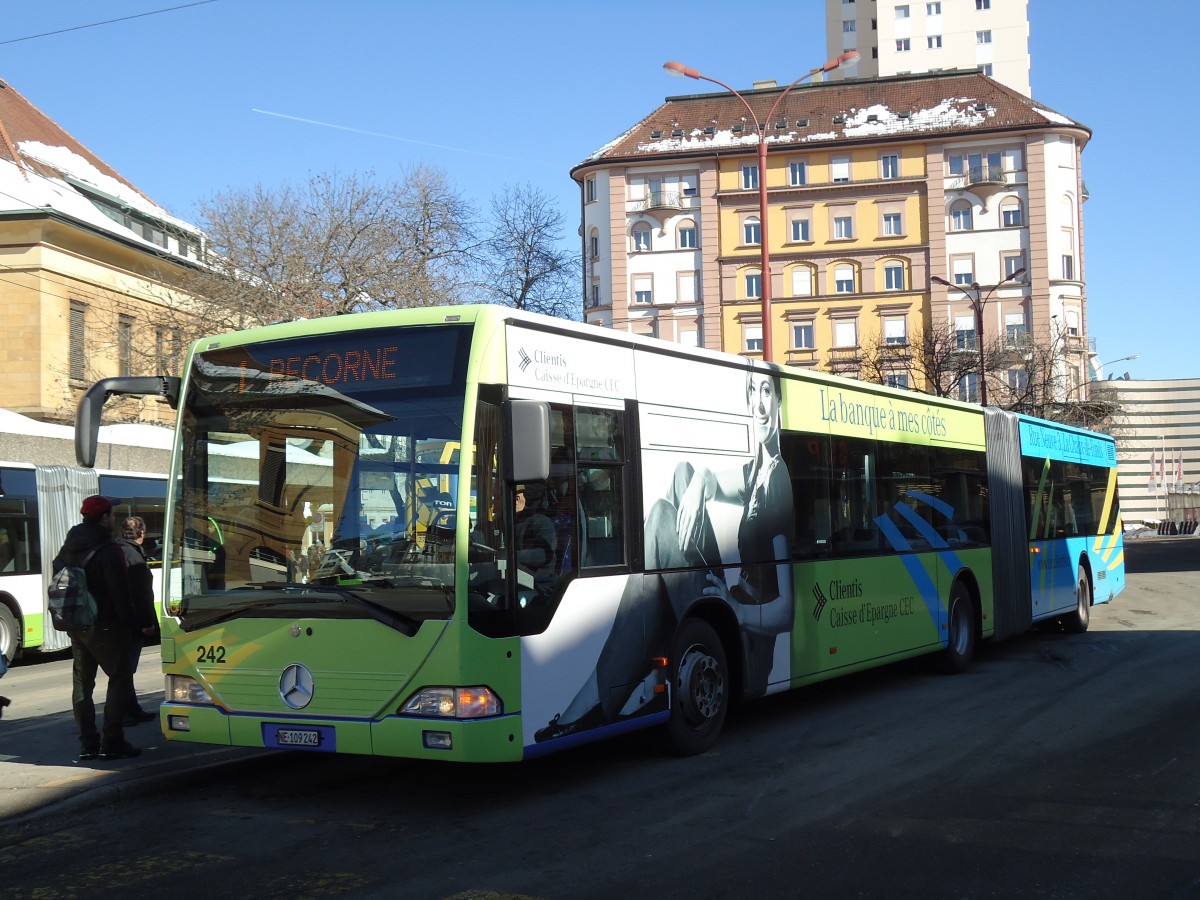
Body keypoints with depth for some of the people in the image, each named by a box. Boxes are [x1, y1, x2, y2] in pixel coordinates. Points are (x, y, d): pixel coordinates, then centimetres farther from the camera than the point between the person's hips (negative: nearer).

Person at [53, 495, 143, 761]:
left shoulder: (68, 549, 10)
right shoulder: (108, 550, -15)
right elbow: (120, 592, -18)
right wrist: (129, 620, -9)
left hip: (76, 626, 8)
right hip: (105, 626, -8)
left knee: (82, 682, 12)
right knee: (120, 679, -1)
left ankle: (87, 742, 15)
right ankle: (112, 743, -5)